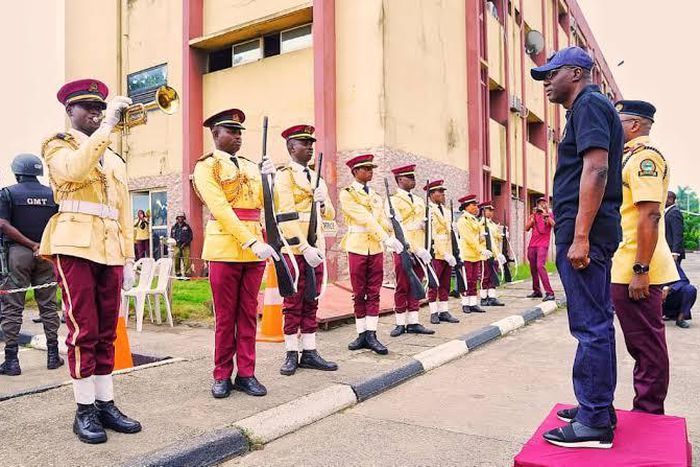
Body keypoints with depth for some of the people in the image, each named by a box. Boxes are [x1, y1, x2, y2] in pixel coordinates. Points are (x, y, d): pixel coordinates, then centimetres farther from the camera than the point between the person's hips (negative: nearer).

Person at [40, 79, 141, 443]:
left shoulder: (114, 158, 23)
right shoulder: (58, 145, 7)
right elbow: (74, 170, -19)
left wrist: (128, 257, 12)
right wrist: (107, 125, -17)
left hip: (110, 250, 5)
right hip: (75, 246, -5)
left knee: (106, 331, 7)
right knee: (83, 330, -5)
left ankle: (105, 404, 14)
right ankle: (84, 411, 5)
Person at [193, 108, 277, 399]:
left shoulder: (250, 166, 18)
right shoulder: (206, 167, -1)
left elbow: (260, 203, 14)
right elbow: (220, 209, -13)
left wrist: (268, 178, -2)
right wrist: (252, 242, -21)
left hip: (255, 246, 5)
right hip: (225, 247, -5)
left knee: (249, 313, 8)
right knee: (225, 316, 3)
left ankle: (246, 373, 16)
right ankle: (222, 375, 15)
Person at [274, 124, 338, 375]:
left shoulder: (317, 178, 17)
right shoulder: (284, 176, -4)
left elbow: (330, 215, 19)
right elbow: (286, 217, -13)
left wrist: (322, 203, -4)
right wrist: (305, 248, -20)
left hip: (316, 249, 6)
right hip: (295, 249, -6)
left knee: (311, 302, 9)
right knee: (293, 303, 2)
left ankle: (309, 352, 16)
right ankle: (291, 354, 11)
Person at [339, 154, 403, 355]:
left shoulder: (376, 196, 15)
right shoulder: (347, 194, -3)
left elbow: (383, 220, 4)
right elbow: (364, 218, -14)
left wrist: (392, 239, -14)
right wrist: (386, 238, -22)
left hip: (376, 248, 4)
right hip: (357, 247, -4)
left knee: (374, 293, 3)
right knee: (359, 294, 4)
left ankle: (371, 335, 5)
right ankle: (362, 335, 12)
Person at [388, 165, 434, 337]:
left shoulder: (420, 201, 17)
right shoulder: (393, 200, -4)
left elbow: (424, 224, 17)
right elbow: (399, 227, -12)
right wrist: (414, 248, -19)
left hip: (419, 250, 6)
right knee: (402, 288, 0)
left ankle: (413, 322, 12)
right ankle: (400, 324, 8)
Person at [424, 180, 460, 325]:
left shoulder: (446, 211, 16)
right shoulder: (429, 211, -10)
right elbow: (433, 235, -16)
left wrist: (450, 254, 9)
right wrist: (445, 254, -20)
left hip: (447, 254, 7)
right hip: (436, 253, -7)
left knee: (445, 284, 9)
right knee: (433, 284, 0)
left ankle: (444, 311, 15)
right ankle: (434, 313, 7)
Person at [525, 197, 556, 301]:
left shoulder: (550, 214, 7)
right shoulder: (533, 215, 16)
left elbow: (554, 225, -11)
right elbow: (527, 228, 5)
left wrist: (546, 215, -16)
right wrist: (533, 216, -3)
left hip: (543, 245, -5)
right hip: (532, 245, 5)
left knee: (540, 266, -21)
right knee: (533, 268, 8)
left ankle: (549, 293, -22)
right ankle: (536, 291, 21)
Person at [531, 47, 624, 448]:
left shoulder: (589, 104, -7)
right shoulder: (593, 108, 24)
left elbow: (595, 169, -20)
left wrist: (580, 236, -24)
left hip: (584, 230, -11)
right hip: (595, 232, 11)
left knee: (590, 326, -7)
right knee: (597, 322, 14)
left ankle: (595, 423, 0)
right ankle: (598, 408, 25)